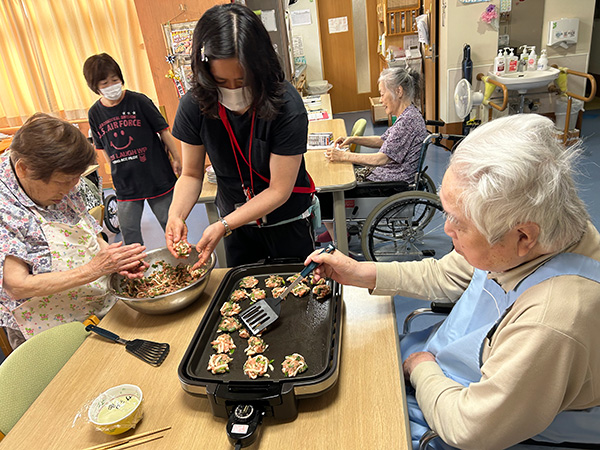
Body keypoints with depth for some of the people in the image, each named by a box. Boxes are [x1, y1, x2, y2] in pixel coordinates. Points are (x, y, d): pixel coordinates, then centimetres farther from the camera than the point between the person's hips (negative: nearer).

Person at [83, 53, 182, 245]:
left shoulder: (138, 101, -7)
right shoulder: (95, 113, 3)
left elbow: (163, 131, -2)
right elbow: (103, 148, 14)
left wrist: (177, 160, -1)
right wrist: (118, 169, 10)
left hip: (157, 177, -3)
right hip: (125, 184, 3)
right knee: (129, 233, 8)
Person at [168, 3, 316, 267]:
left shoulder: (287, 106, -27)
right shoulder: (194, 106, -15)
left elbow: (279, 191, -24)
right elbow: (191, 174, -6)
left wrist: (223, 226, -31)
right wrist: (176, 215, -25)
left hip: (289, 225, -3)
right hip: (235, 224, 3)